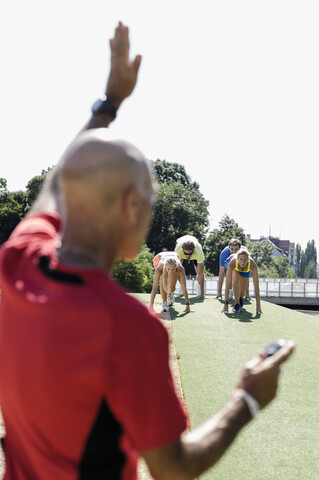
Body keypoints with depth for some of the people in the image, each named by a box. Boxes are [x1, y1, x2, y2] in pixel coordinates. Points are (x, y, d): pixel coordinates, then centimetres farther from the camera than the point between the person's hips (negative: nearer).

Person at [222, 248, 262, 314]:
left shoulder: (253, 264, -44)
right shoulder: (232, 263, -46)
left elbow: (256, 285, -45)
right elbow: (228, 284, -46)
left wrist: (258, 306, -48)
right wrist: (226, 304, -49)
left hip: (246, 270, 1)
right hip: (235, 269, -1)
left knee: (242, 292, 5)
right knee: (236, 279, -33)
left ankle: (240, 298, 43)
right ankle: (237, 304, -15)